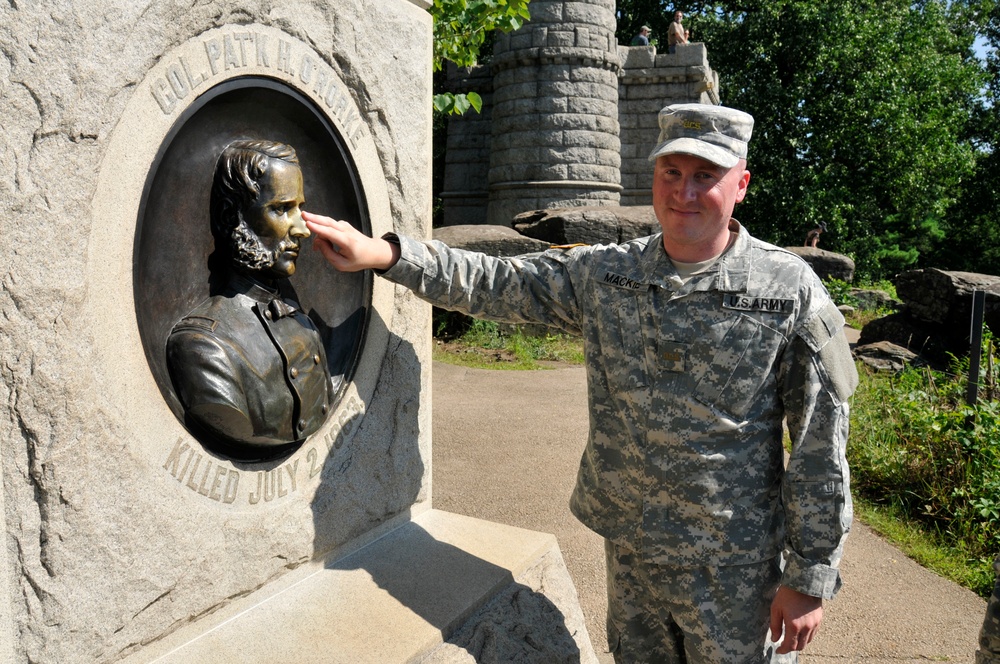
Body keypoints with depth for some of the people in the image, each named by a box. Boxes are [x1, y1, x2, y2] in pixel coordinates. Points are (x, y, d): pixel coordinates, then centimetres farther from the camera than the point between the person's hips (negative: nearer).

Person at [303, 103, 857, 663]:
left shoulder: (790, 289, -12)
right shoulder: (604, 274, -2)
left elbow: (821, 446, -10)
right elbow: (494, 283, 0)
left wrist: (810, 578, -8)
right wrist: (381, 252, -11)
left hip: (734, 566, -3)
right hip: (629, 551, 4)